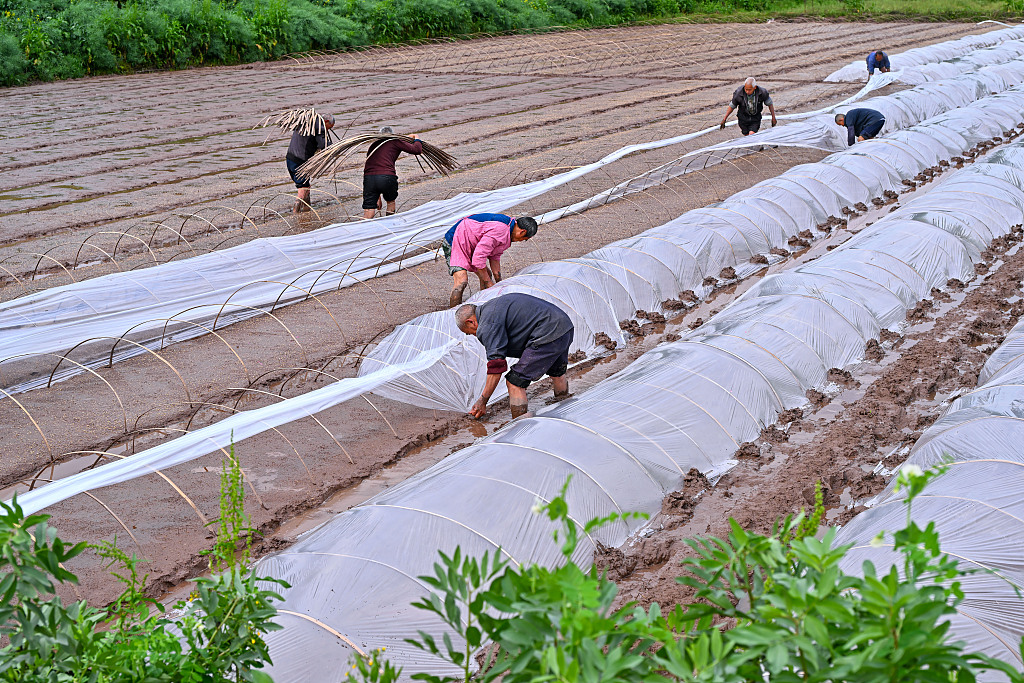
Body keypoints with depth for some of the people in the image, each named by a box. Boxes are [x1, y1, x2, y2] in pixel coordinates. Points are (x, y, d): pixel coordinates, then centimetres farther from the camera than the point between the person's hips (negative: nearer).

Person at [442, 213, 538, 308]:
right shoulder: (499, 230, -29)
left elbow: (495, 256, 12)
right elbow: (478, 257, -29)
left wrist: (499, 281, 10)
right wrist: (488, 282, -18)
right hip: (454, 242, -11)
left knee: (487, 274, 15)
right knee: (462, 281, -24)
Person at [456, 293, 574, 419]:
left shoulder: (488, 324, -9)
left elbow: (496, 367, -12)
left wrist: (482, 402, -4)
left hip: (549, 335, -11)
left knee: (515, 382, -5)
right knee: (556, 372, 34)